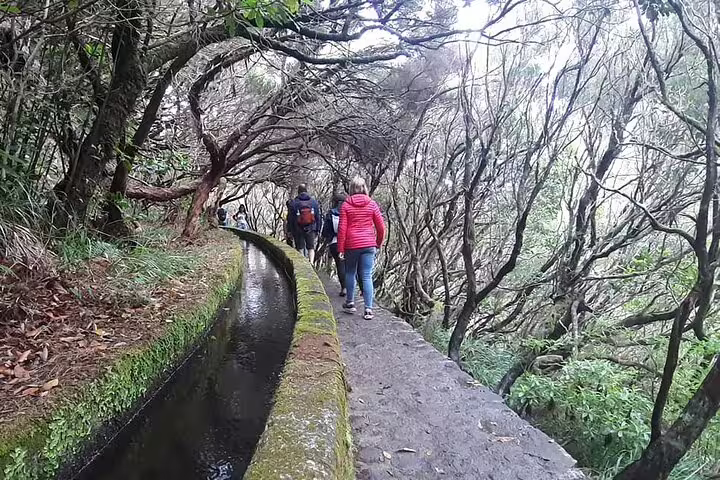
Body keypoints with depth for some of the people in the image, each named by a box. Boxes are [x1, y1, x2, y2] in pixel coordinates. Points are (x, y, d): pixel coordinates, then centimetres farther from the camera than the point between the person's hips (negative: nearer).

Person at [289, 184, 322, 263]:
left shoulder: (294, 203, -3)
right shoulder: (314, 202, 3)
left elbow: (291, 219, -2)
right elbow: (319, 217, 6)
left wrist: (291, 232, 4)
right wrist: (317, 230, 11)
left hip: (298, 230, -1)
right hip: (311, 230, 1)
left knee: (300, 248, 7)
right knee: (311, 247, 9)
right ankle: (311, 262, -10)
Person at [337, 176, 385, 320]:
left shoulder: (346, 205, -1)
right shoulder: (372, 204, 2)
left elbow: (342, 228, -5)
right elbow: (381, 227, 3)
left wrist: (340, 248, 1)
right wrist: (378, 243, 17)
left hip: (351, 245, 0)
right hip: (369, 245, 1)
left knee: (350, 273, 18)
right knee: (367, 276, 2)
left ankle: (350, 303, 26)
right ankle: (368, 309, 0)